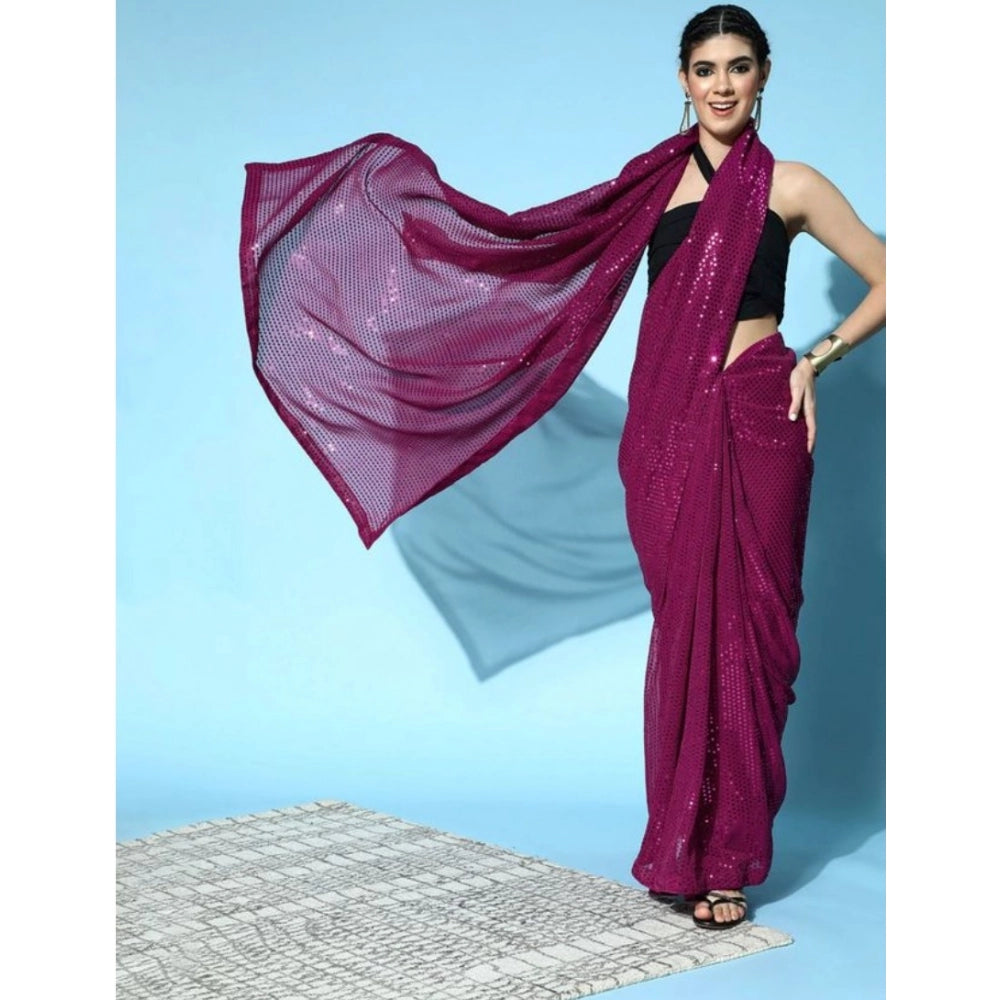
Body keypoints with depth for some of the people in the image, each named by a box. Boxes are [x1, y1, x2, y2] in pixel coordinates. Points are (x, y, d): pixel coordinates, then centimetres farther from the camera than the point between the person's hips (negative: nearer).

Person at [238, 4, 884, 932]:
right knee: (685, 624, 3)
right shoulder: (655, 179, 12)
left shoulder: (790, 186, 5)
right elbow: (535, 238, 19)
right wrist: (424, 189, 21)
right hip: (669, 427, 2)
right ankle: (685, 846, 11)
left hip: (757, 420, -2)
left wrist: (817, 357, -1)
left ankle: (729, 855, 8)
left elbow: (889, 280, 9)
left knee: (744, 624, -1)